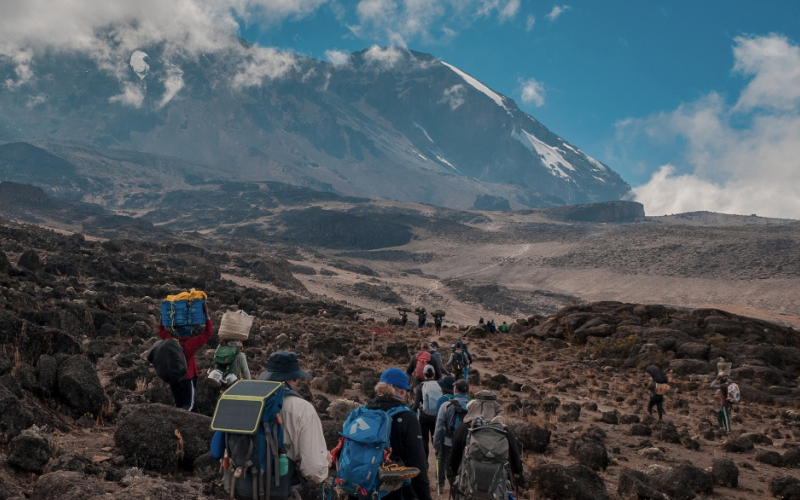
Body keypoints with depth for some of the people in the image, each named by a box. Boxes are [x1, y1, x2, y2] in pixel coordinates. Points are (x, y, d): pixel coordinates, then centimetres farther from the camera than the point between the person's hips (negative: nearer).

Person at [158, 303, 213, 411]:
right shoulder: (191, 343, -18)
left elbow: (161, 330, 11)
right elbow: (208, 333, -13)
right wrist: (207, 315, -13)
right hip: (187, 378, -4)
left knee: (178, 404, 18)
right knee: (188, 405, 3)